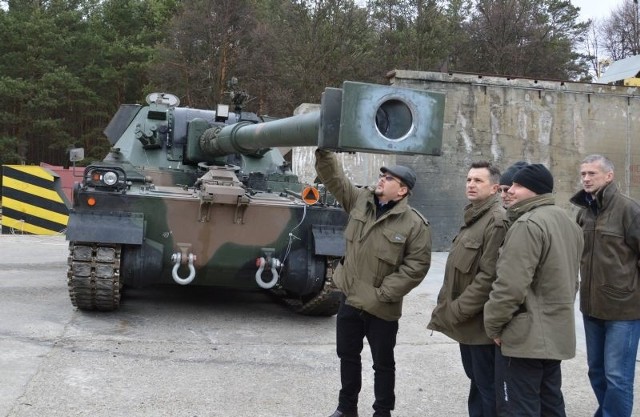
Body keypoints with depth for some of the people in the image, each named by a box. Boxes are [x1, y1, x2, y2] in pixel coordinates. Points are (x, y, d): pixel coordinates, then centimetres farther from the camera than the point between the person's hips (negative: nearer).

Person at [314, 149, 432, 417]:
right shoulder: (359, 200, -1)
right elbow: (333, 177, -1)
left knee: (383, 364, 11)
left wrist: (383, 294, -18)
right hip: (349, 299, 5)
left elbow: (416, 266, -16)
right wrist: (324, 150, -15)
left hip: (381, 308, -5)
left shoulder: (415, 224, -15)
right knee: (347, 355, 19)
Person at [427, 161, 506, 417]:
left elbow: (489, 276, -23)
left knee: (487, 387, -1)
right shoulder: (473, 217, 15)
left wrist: (456, 310, -20)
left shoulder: (496, 221, -18)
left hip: (481, 321, -10)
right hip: (466, 319, 10)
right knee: (476, 382, 20)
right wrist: (447, 305, 14)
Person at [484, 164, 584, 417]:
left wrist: (493, 325, -11)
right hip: (556, 333, 10)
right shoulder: (567, 222, 14)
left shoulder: (527, 224, -18)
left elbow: (511, 285, -23)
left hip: (525, 336, -10)